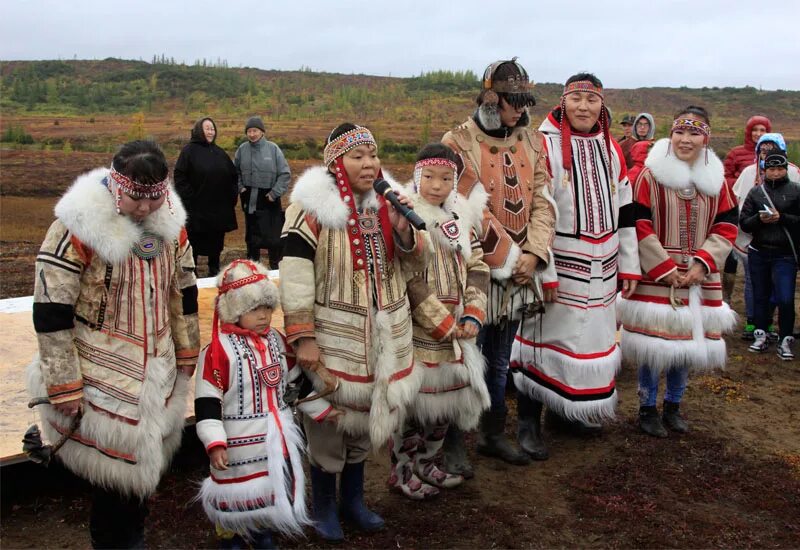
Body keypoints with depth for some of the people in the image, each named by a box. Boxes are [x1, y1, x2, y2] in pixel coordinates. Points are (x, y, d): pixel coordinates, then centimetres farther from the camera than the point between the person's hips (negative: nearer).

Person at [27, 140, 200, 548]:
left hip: (157, 378, 6)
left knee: (145, 463, 19)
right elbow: (51, 314, -16)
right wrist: (65, 387, -14)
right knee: (113, 470, 5)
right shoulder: (78, 228, -20)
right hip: (104, 381, -5)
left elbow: (183, 292, 10)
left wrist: (186, 352, 13)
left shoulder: (170, 224, -1)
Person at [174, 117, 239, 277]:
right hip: (196, 209, -5)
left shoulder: (219, 152, 12)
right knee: (194, 243, 3)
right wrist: (188, 198, -15)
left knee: (216, 244, 13)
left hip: (219, 208, 5)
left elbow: (233, 175, 17)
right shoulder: (189, 151, -5)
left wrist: (232, 196, 8)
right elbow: (180, 176, -11)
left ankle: (214, 273, 26)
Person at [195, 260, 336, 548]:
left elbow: (296, 383, 15)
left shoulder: (276, 340, 4)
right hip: (241, 443, -6)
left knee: (275, 490, 20)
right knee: (238, 495, 8)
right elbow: (207, 401, -17)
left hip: (278, 437, 6)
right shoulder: (218, 350, -17)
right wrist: (214, 443, -22)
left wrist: (322, 409, 18)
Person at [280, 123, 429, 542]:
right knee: (330, 419, 6)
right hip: (334, 334, -5)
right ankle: (324, 505, 29)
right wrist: (303, 337, -20)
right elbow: (295, 274, -16)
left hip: (384, 335, 6)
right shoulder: (314, 205, -13)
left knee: (367, 414, 17)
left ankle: (353, 498, 38)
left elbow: (416, 264, 8)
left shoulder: (386, 202, 6)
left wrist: (403, 229, -12)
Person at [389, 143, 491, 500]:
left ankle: (427, 464, 34)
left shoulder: (461, 219, 10)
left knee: (445, 401, 16)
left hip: (456, 332, 7)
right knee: (414, 401, 2)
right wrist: (444, 325, -16)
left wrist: (473, 316, -5)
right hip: (419, 333, -7)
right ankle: (403, 472, 21)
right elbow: (410, 281, -17)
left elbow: (477, 269, 9)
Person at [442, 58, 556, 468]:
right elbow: (472, 211, -16)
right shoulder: (459, 142, -9)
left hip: (517, 269, 6)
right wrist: (509, 256, -16)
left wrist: (533, 254, -8)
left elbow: (542, 202, 5)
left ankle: (493, 434, 33)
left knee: (499, 360, 18)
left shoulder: (531, 142, 9)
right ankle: (453, 444, 16)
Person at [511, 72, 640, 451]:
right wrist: (544, 272, -17)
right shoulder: (545, 145, -10)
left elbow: (624, 211, 14)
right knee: (559, 338, -1)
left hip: (601, 270, 7)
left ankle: (578, 411, 28)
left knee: (594, 338, 13)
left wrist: (629, 265, 12)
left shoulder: (610, 149, 10)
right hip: (560, 268, -6)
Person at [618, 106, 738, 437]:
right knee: (654, 346, -1)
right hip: (655, 277, -4)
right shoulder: (651, 174, -6)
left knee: (688, 343, 11)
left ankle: (673, 406, 29)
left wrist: (702, 264, -10)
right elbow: (639, 225, -10)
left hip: (699, 279, 4)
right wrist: (666, 269, -14)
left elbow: (726, 227, 5)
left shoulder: (716, 179, 7)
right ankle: (647, 408, 18)